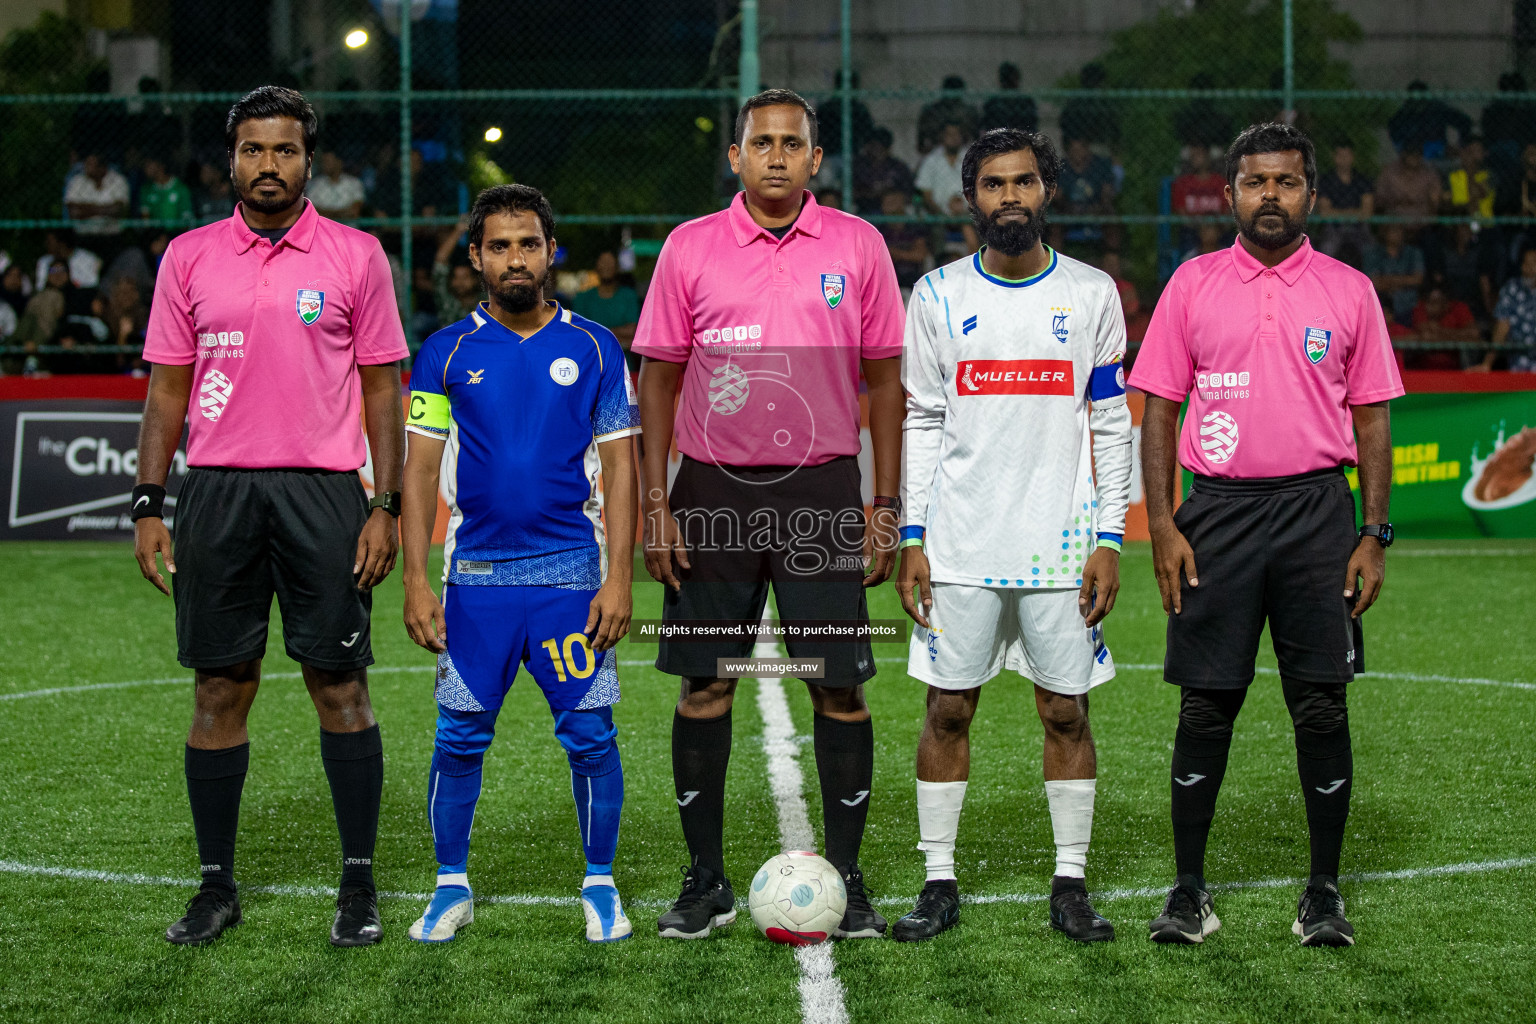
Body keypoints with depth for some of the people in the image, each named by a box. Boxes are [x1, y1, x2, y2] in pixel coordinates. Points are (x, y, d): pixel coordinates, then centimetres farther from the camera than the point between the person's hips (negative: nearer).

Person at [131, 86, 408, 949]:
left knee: (340, 684, -1)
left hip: (324, 490, -2)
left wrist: (387, 506, -3)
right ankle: (217, 885, 13)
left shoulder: (356, 255, 4)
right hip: (216, 490, 2)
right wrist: (148, 506, 3)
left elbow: (383, 388, 5)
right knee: (220, 689, 4)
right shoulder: (190, 257, 8)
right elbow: (168, 389, 11)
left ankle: (360, 886, 8)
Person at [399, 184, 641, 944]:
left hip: (572, 573, 0)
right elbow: (420, 469, 5)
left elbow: (619, 467, 3)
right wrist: (416, 579, -3)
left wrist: (619, 577, -5)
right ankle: (452, 887, 16)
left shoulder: (593, 348, 4)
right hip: (474, 575, 1)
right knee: (460, 737, 2)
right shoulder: (446, 353, 5)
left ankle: (600, 886, 13)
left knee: (590, 734, -1)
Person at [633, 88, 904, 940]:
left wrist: (886, 503, 2)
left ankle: (844, 878, 10)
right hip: (713, 489, 0)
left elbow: (884, 377, 7)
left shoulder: (857, 246, 3)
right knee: (704, 685, 3)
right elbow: (658, 376, 5)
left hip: (822, 489, 0)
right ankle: (705, 881, 14)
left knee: (840, 685, -1)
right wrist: (653, 503, -1)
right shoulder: (689, 248, 3)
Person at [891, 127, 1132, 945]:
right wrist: (913, 538, 0)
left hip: (1061, 542, 0)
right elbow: (920, 423, 7)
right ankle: (939, 884, 10)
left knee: (1067, 711, 2)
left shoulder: (1091, 294, 4)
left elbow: (1112, 425, 5)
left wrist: (1109, 540, -2)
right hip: (960, 542, 0)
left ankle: (1070, 886, 11)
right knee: (947, 709, 2)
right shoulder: (938, 296, 6)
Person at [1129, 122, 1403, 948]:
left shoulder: (1348, 291, 7)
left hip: (1316, 508, 0)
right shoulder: (1192, 285, 6)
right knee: (1206, 704, 1)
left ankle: (1324, 892, 10)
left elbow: (1371, 417, 8)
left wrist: (1374, 534, 0)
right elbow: (1159, 409, 6)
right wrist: (1162, 525, -3)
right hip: (1217, 513, 0)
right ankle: (1188, 889, 9)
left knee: (1321, 703, 0)